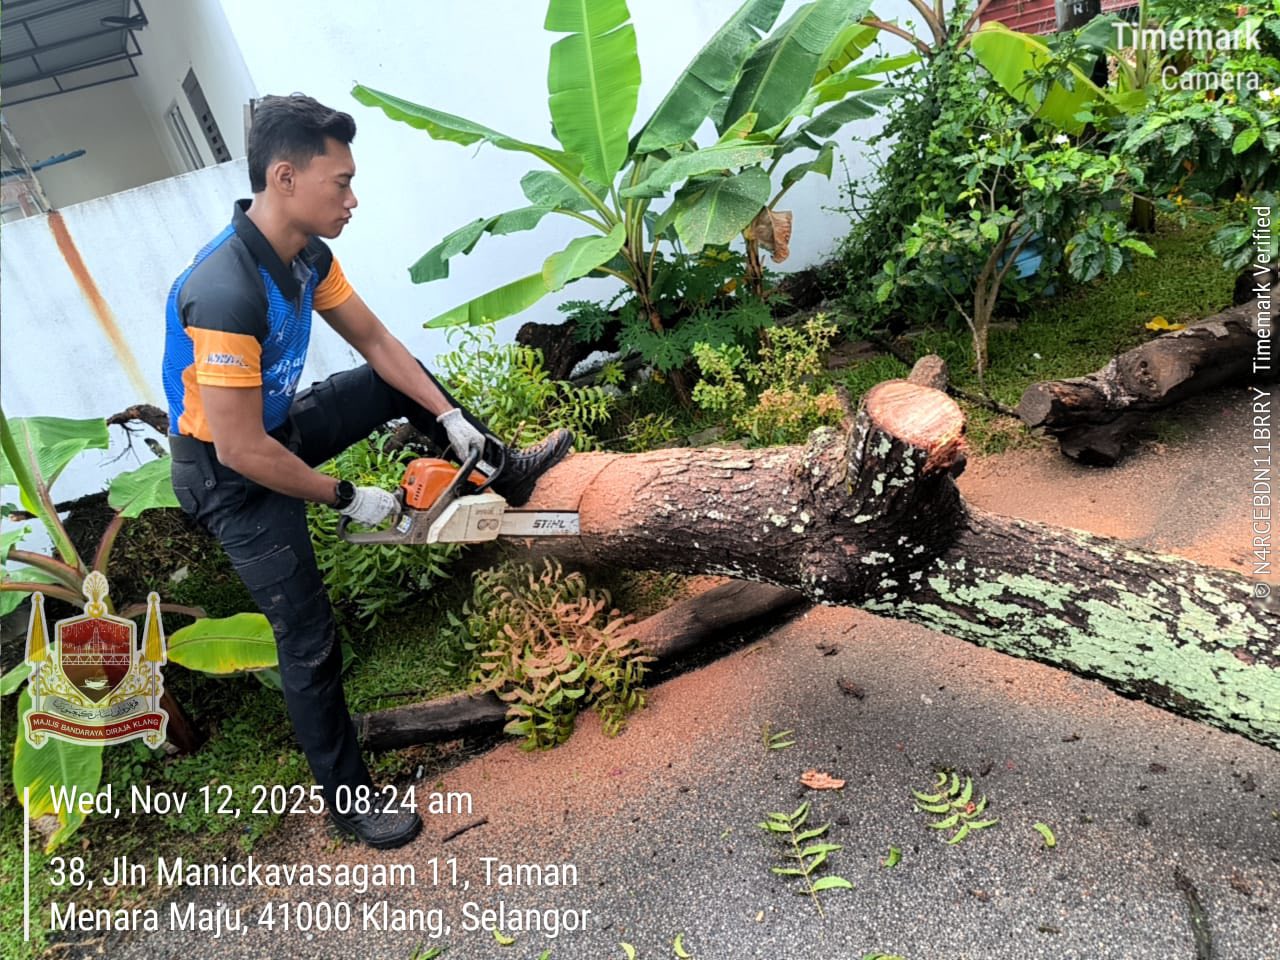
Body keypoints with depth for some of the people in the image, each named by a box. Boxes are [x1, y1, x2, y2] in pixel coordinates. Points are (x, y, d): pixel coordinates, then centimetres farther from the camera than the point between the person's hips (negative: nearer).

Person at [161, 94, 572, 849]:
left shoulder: (307, 253, -9)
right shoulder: (227, 293, -35)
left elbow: (377, 343, 3)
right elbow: (243, 453, -31)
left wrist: (450, 417, -4)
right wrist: (348, 498, -20)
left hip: (277, 427, 8)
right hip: (229, 474, -8)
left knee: (407, 381, 10)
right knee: (311, 639, -4)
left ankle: (506, 474, 28)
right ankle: (348, 799, 15)